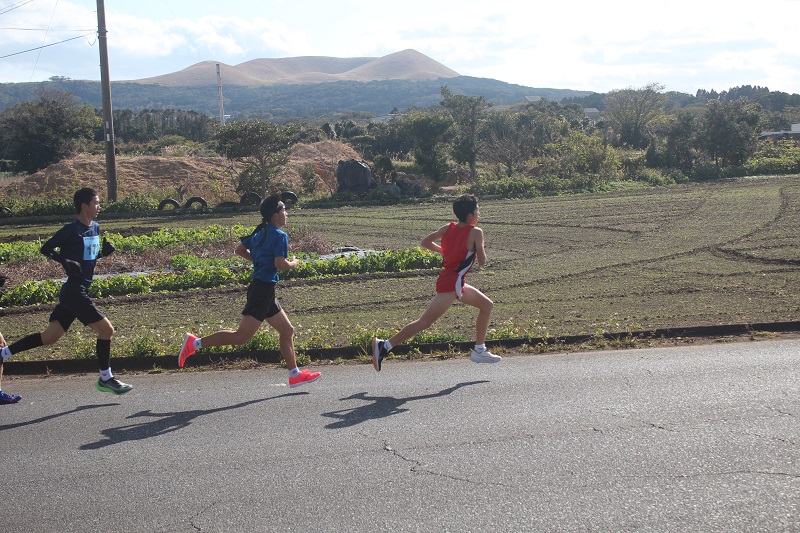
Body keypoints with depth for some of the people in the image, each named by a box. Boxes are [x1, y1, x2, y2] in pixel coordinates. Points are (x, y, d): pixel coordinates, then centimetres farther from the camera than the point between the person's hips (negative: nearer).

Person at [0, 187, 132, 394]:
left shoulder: (95, 227, 13)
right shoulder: (71, 230, -12)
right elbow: (46, 249, -9)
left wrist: (105, 251, 4)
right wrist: (66, 261, -22)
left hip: (80, 290, 9)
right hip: (74, 290, -9)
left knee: (50, 337, 11)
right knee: (106, 329, -6)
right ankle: (105, 379, 6)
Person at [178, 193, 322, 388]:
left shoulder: (260, 232, 13)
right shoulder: (280, 236, -12)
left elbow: (239, 250, 19)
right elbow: (280, 264, -22)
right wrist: (294, 263, -2)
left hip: (260, 287, 10)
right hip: (264, 288, -10)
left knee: (287, 330, 15)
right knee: (242, 336, -9)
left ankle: (295, 374, 21)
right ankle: (196, 342, -8)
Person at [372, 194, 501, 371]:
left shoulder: (448, 228, 9)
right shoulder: (476, 232, -10)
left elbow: (425, 242, 12)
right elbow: (482, 261, -9)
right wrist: (482, 250, 11)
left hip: (457, 284, 10)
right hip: (451, 284, -10)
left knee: (487, 305, 21)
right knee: (425, 322, -12)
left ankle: (479, 351, 25)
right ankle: (385, 346, -16)